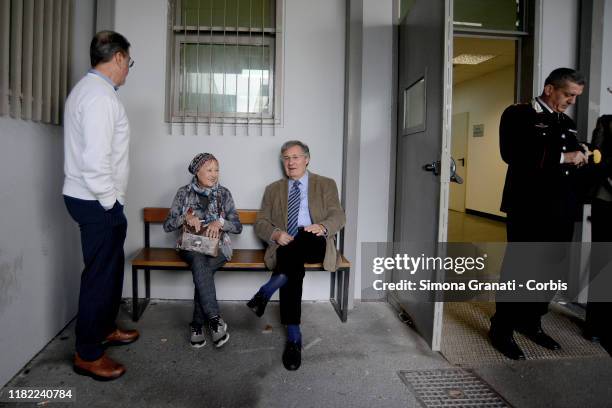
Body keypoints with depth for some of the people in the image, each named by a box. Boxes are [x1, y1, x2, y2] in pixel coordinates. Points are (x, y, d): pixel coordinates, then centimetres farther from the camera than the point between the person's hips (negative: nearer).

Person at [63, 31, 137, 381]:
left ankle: (104, 329, 38)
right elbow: (95, 160, -26)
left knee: (111, 268, 21)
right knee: (101, 274, 1)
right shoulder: (100, 94, -18)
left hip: (94, 199, 10)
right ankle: (87, 355, 15)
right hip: (98, 203, -10)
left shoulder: (88, 89, 15)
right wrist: (109, 202, -15)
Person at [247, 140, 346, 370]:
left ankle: (266, 293, -28)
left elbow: (338, 216, 0)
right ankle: (293, 339, -25)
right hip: (284, 247, 1)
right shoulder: (273, 189, 20)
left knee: (307, 236, -37)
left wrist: (322, 227, -24)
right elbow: (260, 223, 13)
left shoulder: (326, 185, 13)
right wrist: (275, 233, -12)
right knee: (293, 268, -33)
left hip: (315, 246, -1)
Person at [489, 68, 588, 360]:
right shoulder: (518, 114, -4)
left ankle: (531, 322, 28)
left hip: (561, 211, 7)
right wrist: (562, 157, -17)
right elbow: (512, 154, -19)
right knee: (518, 268, -1)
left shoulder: (568, 123, 19)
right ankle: (502, 329, 10)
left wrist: (581, 156, 3)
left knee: (548, 270, 12)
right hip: (528, 208, -7)